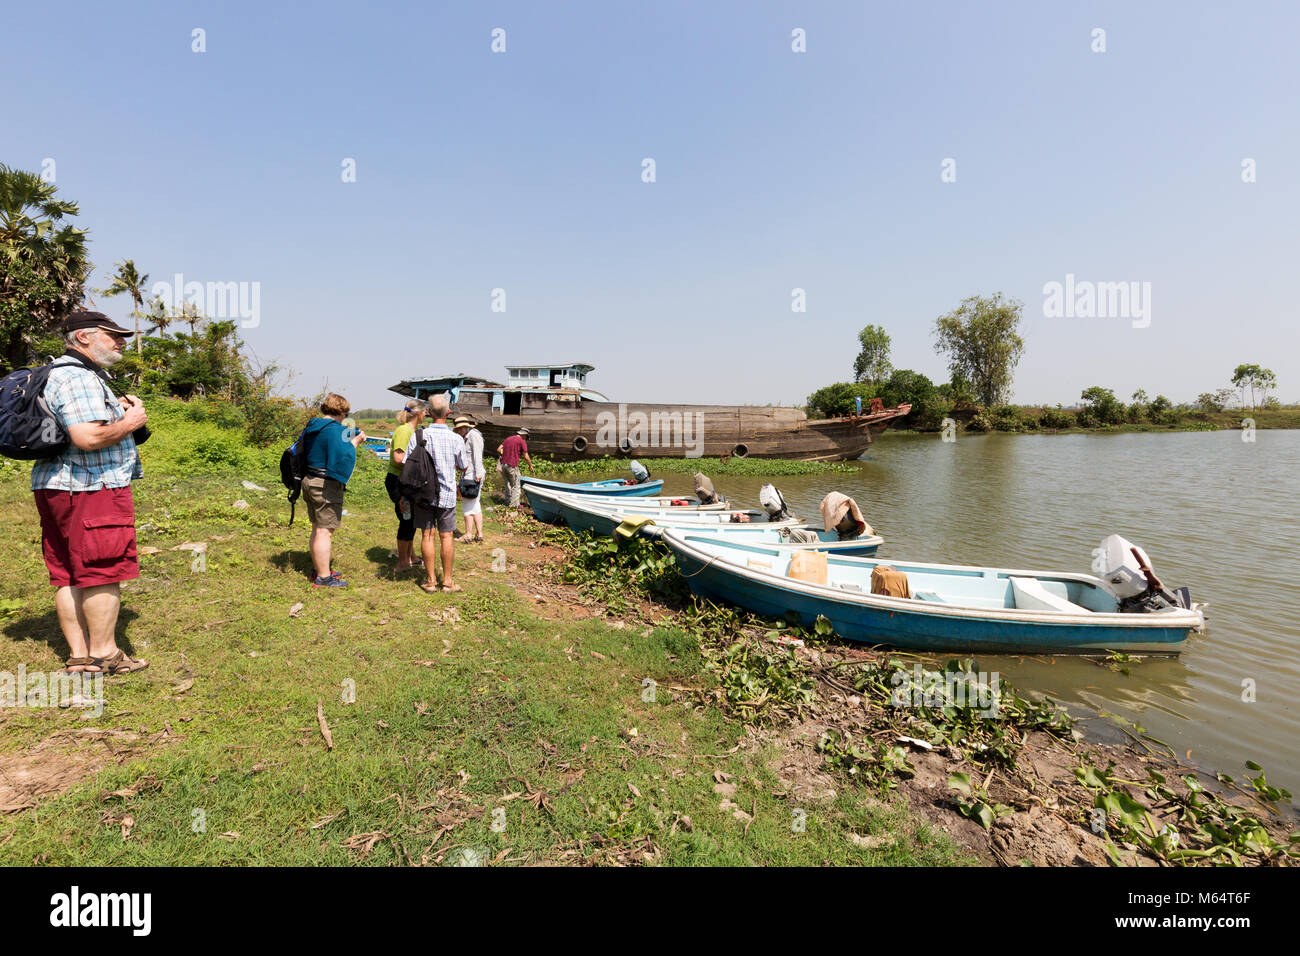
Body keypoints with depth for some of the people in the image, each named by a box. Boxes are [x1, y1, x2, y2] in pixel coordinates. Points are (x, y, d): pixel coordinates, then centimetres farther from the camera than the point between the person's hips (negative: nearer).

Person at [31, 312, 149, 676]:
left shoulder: (69, 373, 20)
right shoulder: (78, 378, -15)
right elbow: (88, 437, -27)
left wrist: (116, 408, 16)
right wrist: (130, 422, -10)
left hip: (57, 487, 11)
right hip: (90, 488, -11)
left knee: (69, 576, 11)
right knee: (103, 572, -3)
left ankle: (78, 654, 18)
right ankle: (103, 653, 5)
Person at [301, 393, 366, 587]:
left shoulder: (312, 427, 10)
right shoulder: (334, 429, -18)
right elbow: (342, 457, -27)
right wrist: (354, 442, -13)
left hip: (309, 481, 9)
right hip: (326, 486, -9)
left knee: (317, 528, 20)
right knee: (325, 531, -3)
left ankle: (318, 569, 33)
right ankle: (323, 577, 4)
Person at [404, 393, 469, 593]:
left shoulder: (418, 436, -7)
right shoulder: (456, 439, -9)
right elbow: (463, 466, 3)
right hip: (446, 494, -1)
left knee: (428, 536, 6)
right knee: (446, 537, 7)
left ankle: (430, 580, 12)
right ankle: (447, 580, 13)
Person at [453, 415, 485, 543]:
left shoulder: (473, 435, -10)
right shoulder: (467, 437, 19)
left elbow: (477, 455, -19)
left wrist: (478, 473, -23)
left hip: (473, 475, -10)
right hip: (470, 475, 10)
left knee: (468, 506, -4)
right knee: (476, 506, 11)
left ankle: (468, 535, 3)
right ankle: (479, 534, 14)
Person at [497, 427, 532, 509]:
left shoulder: (508, 439, 16)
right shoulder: (522, 441, -3)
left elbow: (498, 449, 14)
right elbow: (526, 457, -6)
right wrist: (530, 465, 8)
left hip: (503, 465, 6)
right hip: (512, 466, -6)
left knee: (508, 484, 18)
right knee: (515, 486, 4)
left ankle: (508, 502, 23)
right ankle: (515, 504, 5)